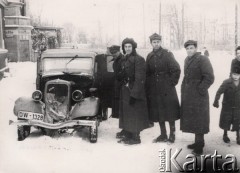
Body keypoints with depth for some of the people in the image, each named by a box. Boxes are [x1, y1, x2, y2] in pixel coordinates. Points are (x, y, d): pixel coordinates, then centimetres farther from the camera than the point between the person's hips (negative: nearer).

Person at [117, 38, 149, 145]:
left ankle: (135, 137, 7)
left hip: (134, 90, -8)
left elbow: (139, 78, -18)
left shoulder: (138, 59, -12)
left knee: (134, 114, -3)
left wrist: (134, 93, -23)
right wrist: (123, 86, 9)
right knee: (125, 112, 12)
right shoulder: (125, 59, 13)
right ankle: (127, 134, 23)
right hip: (125, 90, 8)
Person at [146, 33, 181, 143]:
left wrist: (172, 83, -9)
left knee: (170, 113, 2)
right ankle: (163, 135, 23)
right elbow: (147, 73, 13)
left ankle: (172, 135, 15)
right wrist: (149, 86, 5)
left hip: (167, 89, -5)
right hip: (154, 90, 5)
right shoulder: (150, 56, 8)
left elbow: (176, 70, -8)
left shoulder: (167, 54, -6)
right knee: (158, 113, 10)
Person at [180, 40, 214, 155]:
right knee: (191, 119, 15)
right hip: (187, 96, 8)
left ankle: (199, 146, 9)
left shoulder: (202, 60, -13)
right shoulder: (187, 60, 13)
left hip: (198, 96, -8)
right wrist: (184, 88, 14)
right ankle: (198, 142, 29)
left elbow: (209, 78, -19)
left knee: (198, 120, -1)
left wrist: (200, 89, -16)